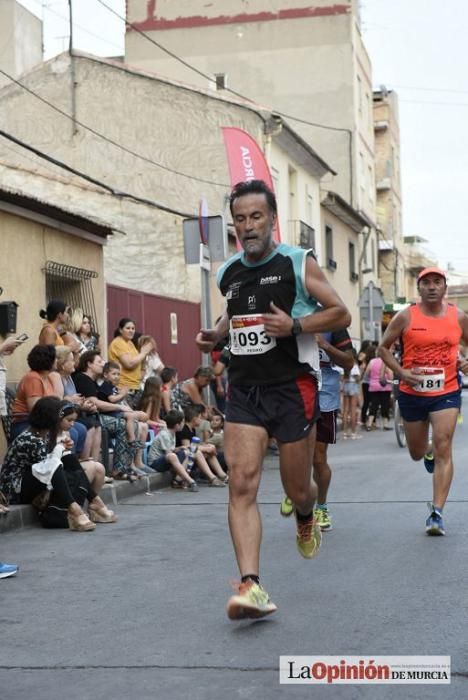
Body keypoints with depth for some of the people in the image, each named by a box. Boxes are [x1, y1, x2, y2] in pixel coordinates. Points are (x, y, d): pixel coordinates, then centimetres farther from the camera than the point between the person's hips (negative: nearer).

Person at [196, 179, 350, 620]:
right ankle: (251, 587, -17)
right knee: (241, 484, -13)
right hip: (243, 389, 3)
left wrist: (295, 325, -18)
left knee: (296, 488, 8)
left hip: (292, 386, -3)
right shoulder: (227, 274, 10)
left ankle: (306, 520, 47)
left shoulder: (298, 263, -4)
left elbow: (341, 315, -2)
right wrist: (216, 334, 9)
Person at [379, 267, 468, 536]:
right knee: (417, 453, 15)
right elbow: (384, 348, 2)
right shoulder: (406, 317, -5)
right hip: (412, 393, 1)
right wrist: (401, 372, -13)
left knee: (443, 449, -13)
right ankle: (429, 451, 55)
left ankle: (437, 513, -11)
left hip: (446, 393, -1)